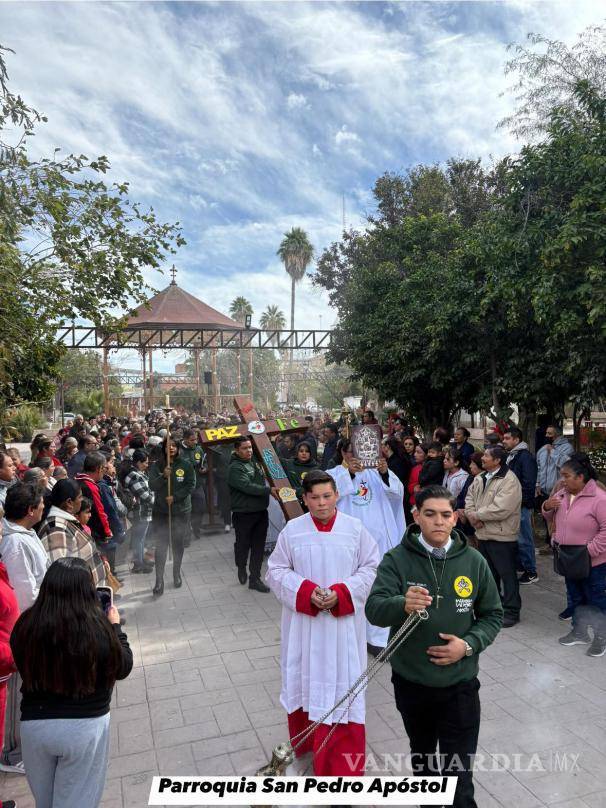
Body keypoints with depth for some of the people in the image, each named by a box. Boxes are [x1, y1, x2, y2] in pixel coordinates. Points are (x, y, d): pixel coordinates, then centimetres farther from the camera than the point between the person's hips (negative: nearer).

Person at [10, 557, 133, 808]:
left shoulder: (25, 625, -15)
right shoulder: (98, 628, -22)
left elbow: (25, 666, 5)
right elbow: (123, 667, -6)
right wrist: (115, 627, 7)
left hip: (33, 724, 3)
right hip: (85, 726, -3)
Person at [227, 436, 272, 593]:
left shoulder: (255, 463, 10)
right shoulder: (234, 468, -14)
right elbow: (247, 486, -26)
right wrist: (269, 490, -30)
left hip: (261, 512, 6)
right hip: (243, 514, -6)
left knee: (258, 546, 7)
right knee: (243, 544, 12)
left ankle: (255, 578, 16)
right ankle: (241, 568, 40)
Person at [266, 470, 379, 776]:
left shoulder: (355, 528, -5)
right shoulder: (292, 530, -4)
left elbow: (371, 567, -3)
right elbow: (276, 570, 0)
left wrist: (342, 594, -16)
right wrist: (306, 592, -16)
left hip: (343, 623, -1)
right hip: (303, 622, 1)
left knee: (341, 686, 4)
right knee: (305, 680, 16)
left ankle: (342, 760, 20)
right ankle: (307, 741, 42)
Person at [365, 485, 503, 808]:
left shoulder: (474, 561, -8)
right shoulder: (397, 559, -15)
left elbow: (493, 615, 2)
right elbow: (374, 609, -26)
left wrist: (468, 645, -15)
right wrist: (403, 605, -47)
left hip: (460, 685, 0)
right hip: (410, 682, 1)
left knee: (459, 774, 5)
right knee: (421, 754, 26)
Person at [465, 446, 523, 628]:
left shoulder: (509, 480, -19)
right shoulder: (480, 478, 9)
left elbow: (500, 509, -28)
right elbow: (469, 497, 12)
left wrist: (477, 515, -17)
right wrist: (471, 514, -8)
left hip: (502, 537, -8)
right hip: (483, 534, 8)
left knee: (507, 575, 3)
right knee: (489, 573, 20)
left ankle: (511, 612, 15)